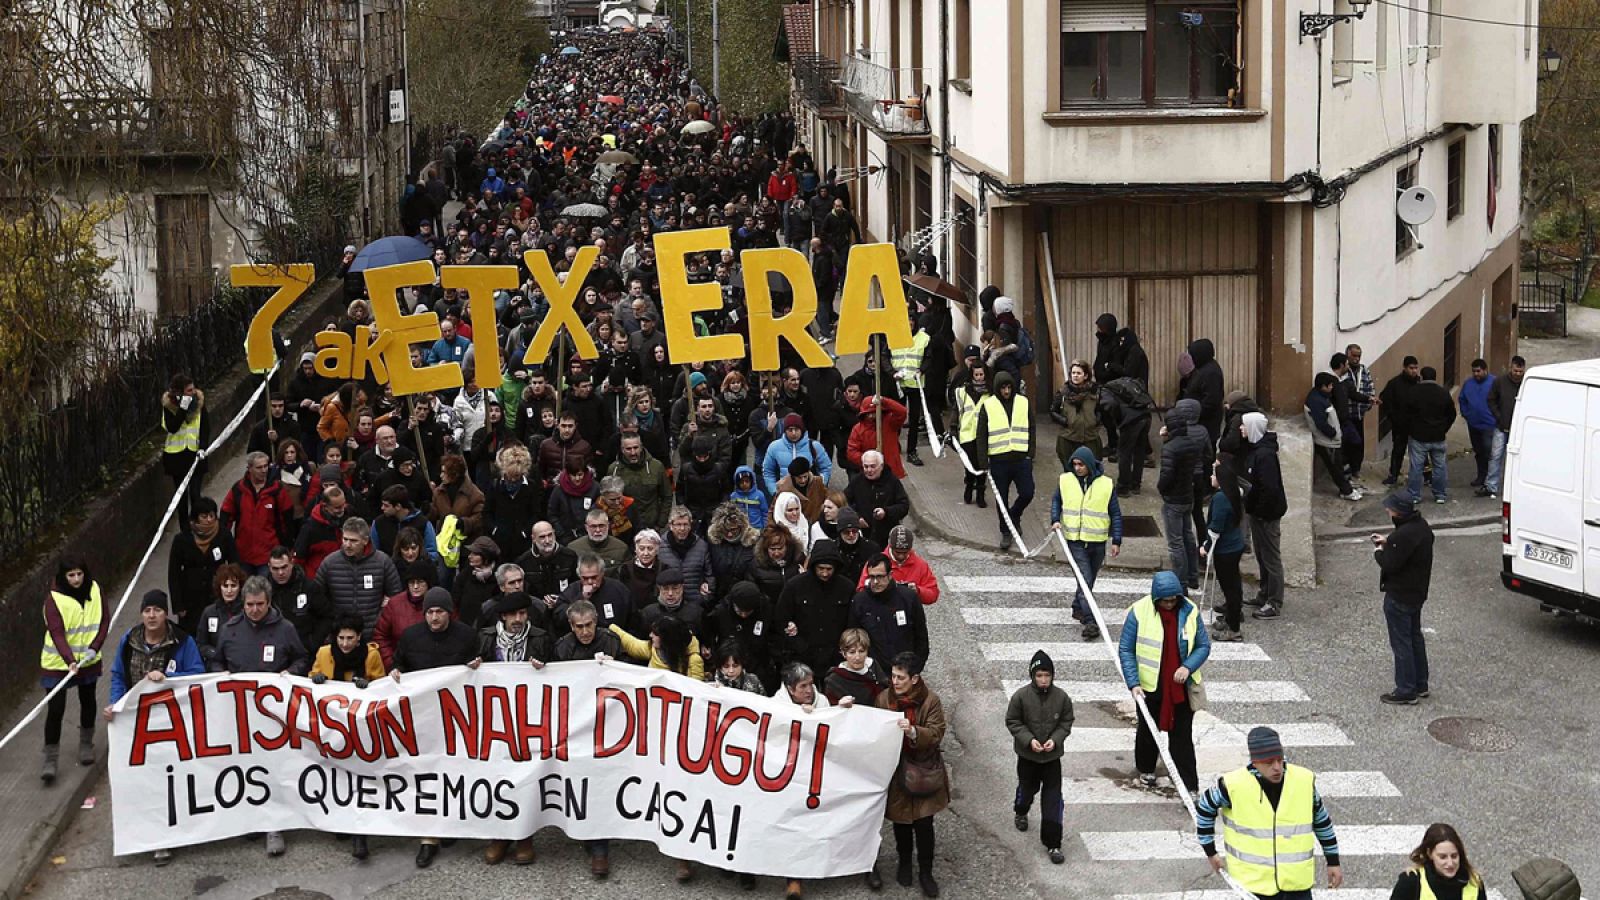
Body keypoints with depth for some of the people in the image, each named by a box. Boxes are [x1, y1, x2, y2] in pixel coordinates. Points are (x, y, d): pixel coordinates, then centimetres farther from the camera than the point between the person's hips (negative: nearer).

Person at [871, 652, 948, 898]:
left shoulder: (930, 701, -11)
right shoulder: (883, 699, -4)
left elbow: (936, 735, -16)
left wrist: (913, 731, -31)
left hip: (923, 772, -2)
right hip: (895, 770, 2)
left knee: (924, 823, 1)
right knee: (901, 821, 14)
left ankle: (926, 872, 16)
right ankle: (904, 863, 36)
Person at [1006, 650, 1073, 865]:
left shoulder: (1061, 697, -12)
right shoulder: (1021, 696, -15)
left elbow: (1066, 724, -1)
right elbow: (1012, 722, -7)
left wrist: (1055, 740, -18)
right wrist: (1029, 740, -19)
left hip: (1052, 756, 0)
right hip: (1027, 754, 0)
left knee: (1053, 798, -3)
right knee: (1028, 788, 21)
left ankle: (1052, 844, 4)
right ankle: (1020, 812, 57)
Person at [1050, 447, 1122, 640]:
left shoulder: (1106, 484, -3)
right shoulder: (1065, 480, 0)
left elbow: (1115, 514, 3)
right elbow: (1056, 501, 17)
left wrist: (1116, 540, 0)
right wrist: (1055, 520, -1)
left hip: (1098, 542, 1)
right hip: (1075, 541, -1)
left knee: (1089, 579, 15)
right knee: (1085, 580, -12)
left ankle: (1078, 607, 38)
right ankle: (1090, 622, -16)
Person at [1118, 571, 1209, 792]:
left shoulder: (1189, 611, -7)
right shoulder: (1139, 612, -14)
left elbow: (1203, 645, 1)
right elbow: (1125, 650, -8)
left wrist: (1188, 667, -16)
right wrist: (1133, 683, -15)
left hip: (1180, 685, 1)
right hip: (1149, 685, -1)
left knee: (1182, 734, 3)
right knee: (1148, 730, 19)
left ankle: (1189, 786, 6)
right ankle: (1146, 769, 43)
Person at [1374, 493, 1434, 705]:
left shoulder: (1404, 535, -30)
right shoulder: (1422, 526, 2)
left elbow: (1390, 564, -27)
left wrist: (1379, 552, -8)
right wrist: (1388, 542, 8)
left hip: (1399, 597, -10)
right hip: (1417, 592, 10)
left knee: (1401, 643, 0)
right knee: (1415, 637, 21)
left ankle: (1406, 691, 7)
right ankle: (1420, 684, 32)